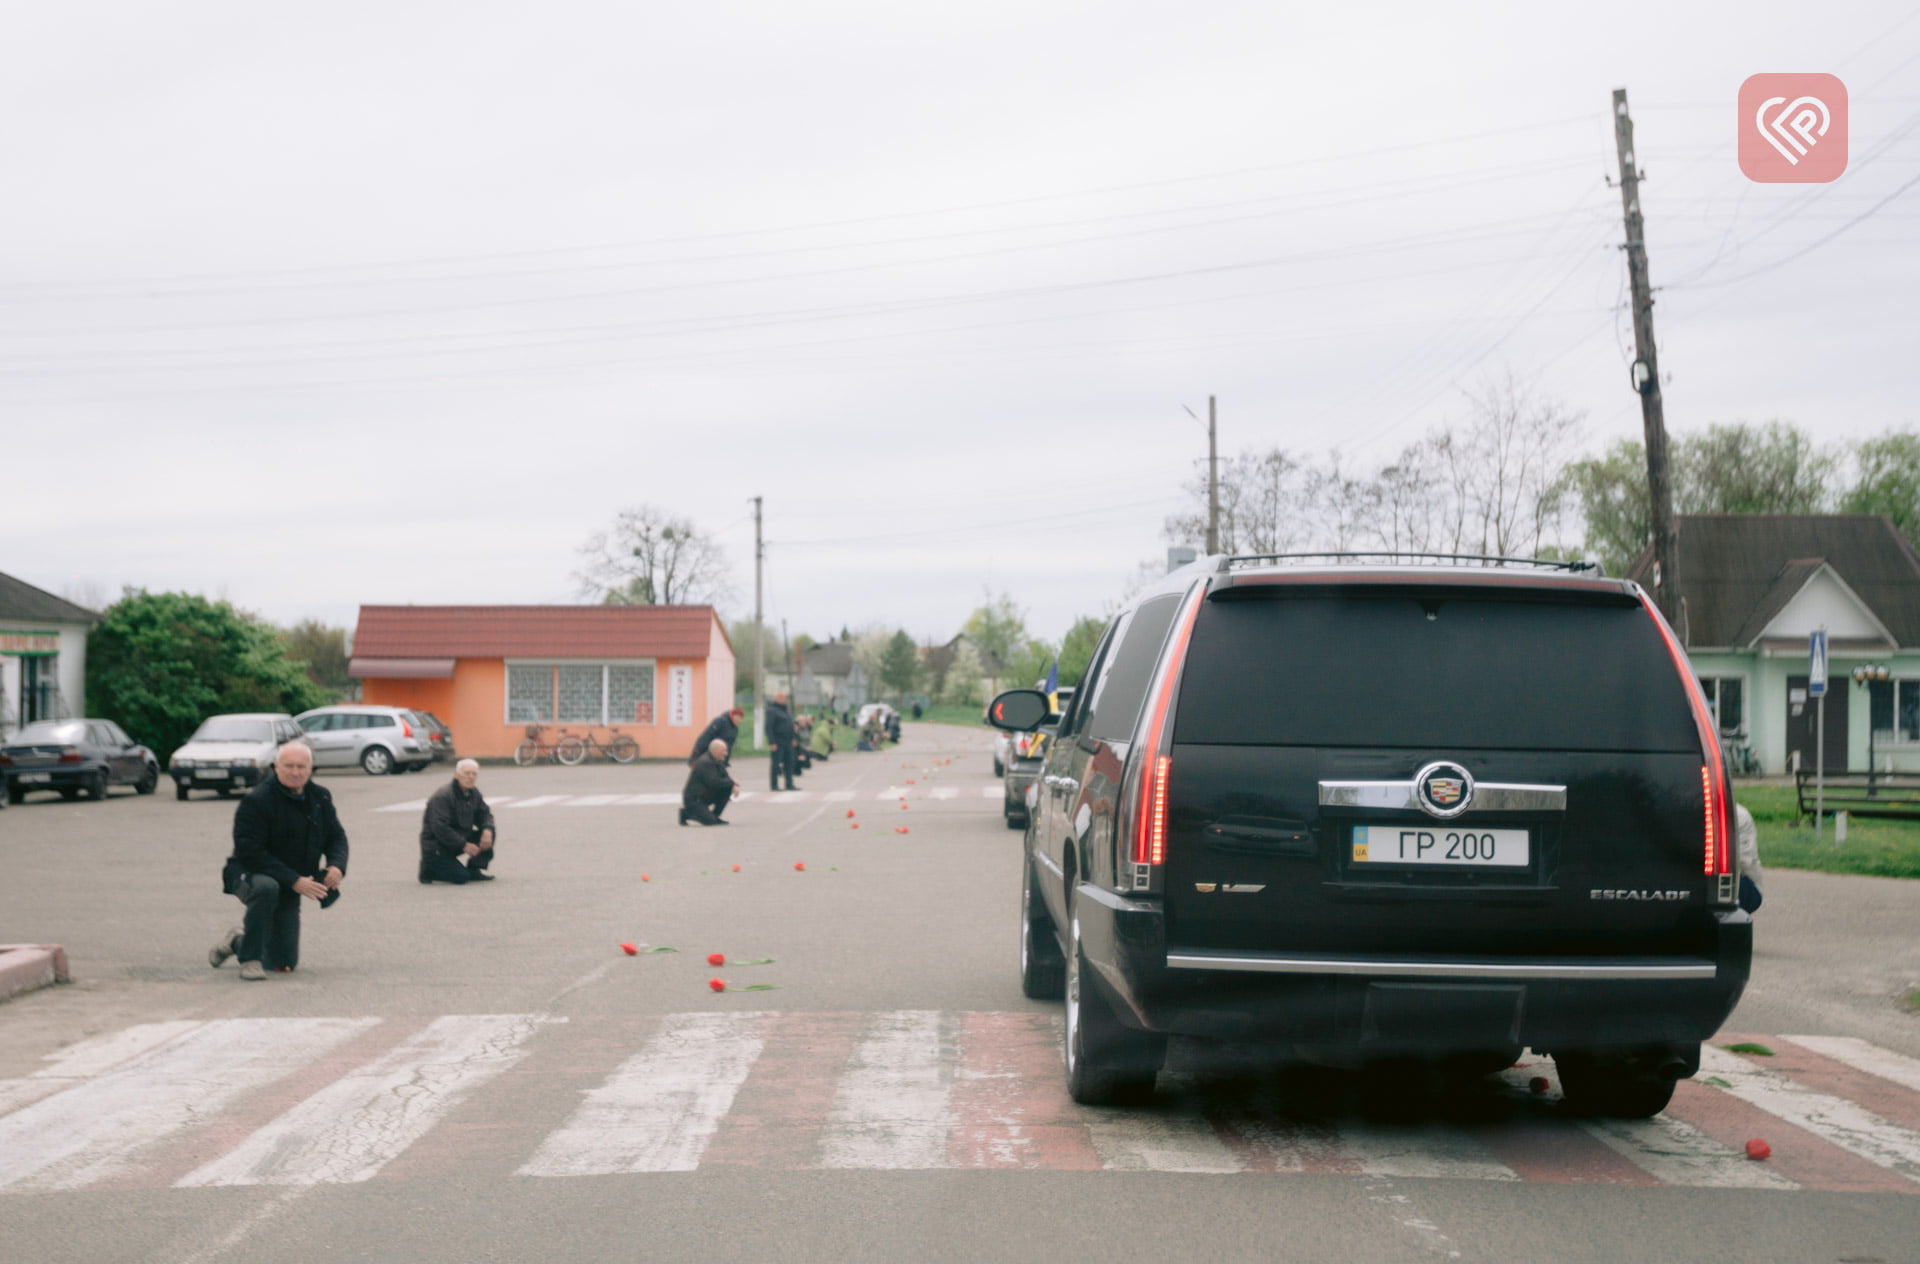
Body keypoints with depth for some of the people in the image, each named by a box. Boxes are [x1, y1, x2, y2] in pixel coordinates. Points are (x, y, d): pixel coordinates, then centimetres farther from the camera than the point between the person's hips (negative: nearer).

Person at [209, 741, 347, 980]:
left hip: (290, 889, 6)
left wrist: (337, 866, -16)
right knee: (266, 888, -43)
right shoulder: (256, 801, -20)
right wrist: (294, 880, -30)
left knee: (284, 963, 8)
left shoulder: (320, 798, 0)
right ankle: (249, 959, -27)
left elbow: (336, 837, 8)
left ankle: (238, 941, 40)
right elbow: (250, 853, -24)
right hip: (250, 876, -6)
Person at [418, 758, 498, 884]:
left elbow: (484, 814, 8)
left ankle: (475, 869, -1)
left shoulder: (474, 793, 5)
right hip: (436, 847, -8)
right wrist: (464, 845, -25)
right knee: (461, 877, -22)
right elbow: (440, 828, -26)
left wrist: (487, 830, -18)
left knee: (488, 833, -8)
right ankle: (429, 868, 3)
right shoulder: (443, 796, -21)